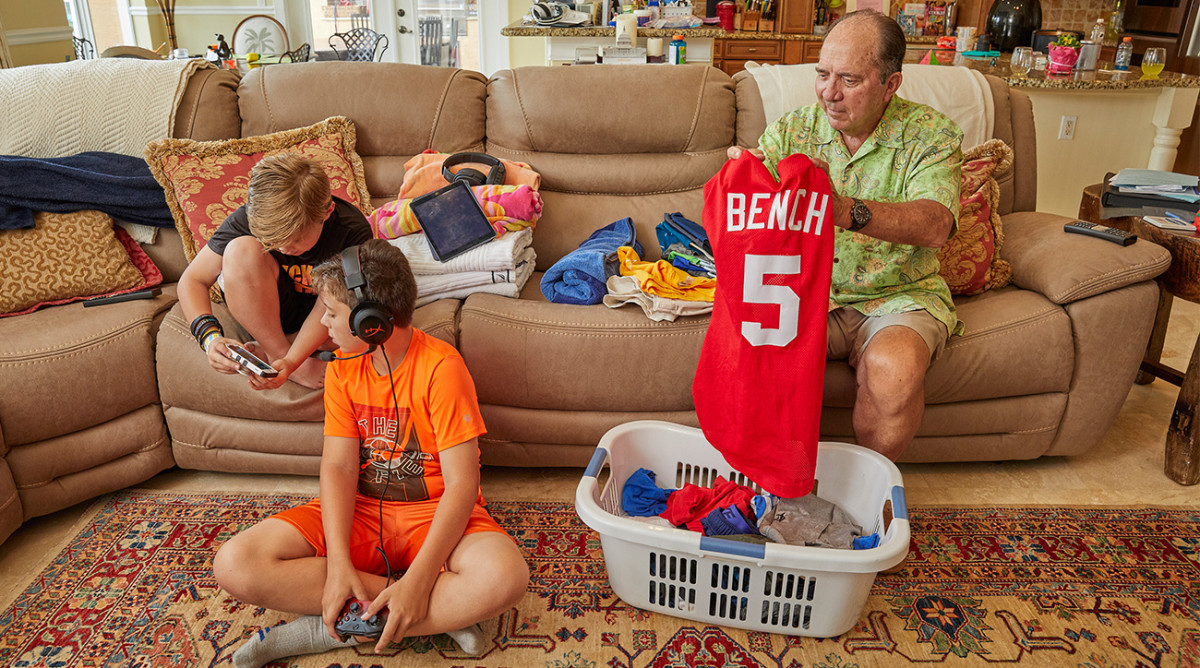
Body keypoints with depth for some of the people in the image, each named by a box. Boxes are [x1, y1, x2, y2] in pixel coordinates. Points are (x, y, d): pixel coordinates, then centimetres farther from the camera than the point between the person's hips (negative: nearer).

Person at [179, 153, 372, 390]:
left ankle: (268, 352, -18)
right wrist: (210, 336, -37)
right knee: (242, 250, -31)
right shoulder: (247, 220, -24)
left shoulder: (353, 231, -27)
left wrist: (290, 361, -42)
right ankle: (279, 352, -20)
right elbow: (192, 280, -18)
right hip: (265, 312, 0)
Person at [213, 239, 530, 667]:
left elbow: (461, 484, -20)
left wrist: (417, 581, -30)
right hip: (359, 510, 5)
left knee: (505, 576, -36)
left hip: (434, 512, -5)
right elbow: (338, 467, -5)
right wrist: (339, 564, -21)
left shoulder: (440, 366, -17)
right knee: (234, 564, -18)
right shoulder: (343, 368, 1)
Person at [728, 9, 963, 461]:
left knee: (892, 367, -33)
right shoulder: (792, 129, 2)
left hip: (900, 296, -1)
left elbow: (934, 227, -24)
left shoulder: (931, 134, -6)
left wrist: (844, 211, -43)